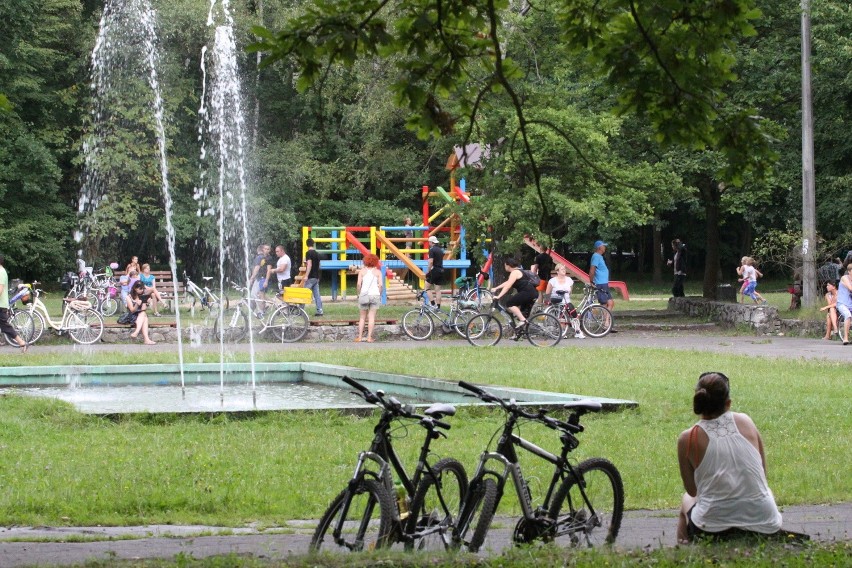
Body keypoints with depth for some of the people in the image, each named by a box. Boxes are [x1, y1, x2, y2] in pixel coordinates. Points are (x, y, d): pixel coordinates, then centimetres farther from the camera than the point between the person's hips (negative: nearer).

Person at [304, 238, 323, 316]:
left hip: (310, 277, -7)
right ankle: (319, 310, 3)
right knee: (317, 294, 7)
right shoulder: (317, 253, 13)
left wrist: (306, 275, -23)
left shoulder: (309, 253, -11)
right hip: (316, 277, 7)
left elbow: (309, 265, -20)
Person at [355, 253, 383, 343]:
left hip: (364, 295, 1)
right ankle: (369, 337, -2)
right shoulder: (378, 272, 4)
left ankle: (360, 336, 7)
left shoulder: (362, 271, 5)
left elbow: (359, 284, -4)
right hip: (375, 295, 0)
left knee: (362, 317, 10)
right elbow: (380, 285, -5)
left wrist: (359, 294, 7)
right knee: (371, 317, 2)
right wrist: (379, 294, 6)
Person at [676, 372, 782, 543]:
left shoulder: (688, 439, -7)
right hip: (762, 522, 2)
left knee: (687, 500, 33)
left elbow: (692, 490, 4)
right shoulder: (745, 422, 0)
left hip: (715, 527, -2)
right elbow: (763, 471, 8)